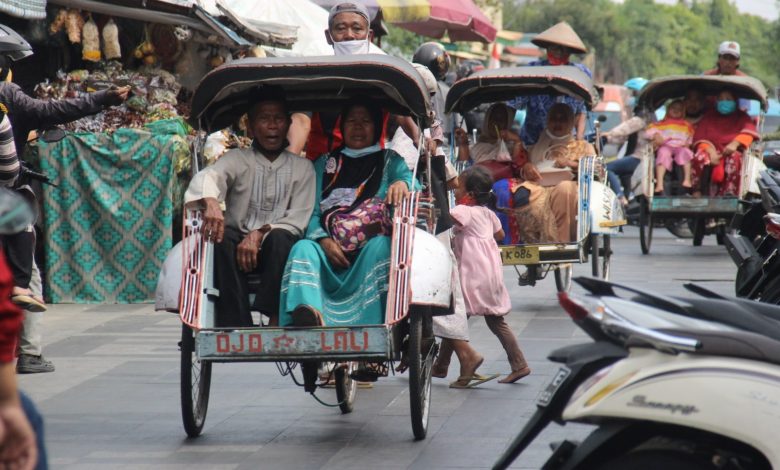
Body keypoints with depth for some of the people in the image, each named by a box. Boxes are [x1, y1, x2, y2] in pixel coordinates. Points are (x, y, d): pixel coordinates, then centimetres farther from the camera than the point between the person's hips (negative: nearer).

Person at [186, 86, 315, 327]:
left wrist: (260, 234, -19)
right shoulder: (237, 159, 8)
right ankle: (237, 329, -39)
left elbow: (297, 221, -1)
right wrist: (210, 202, -40)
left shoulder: (302, 168, 10)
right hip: (238, 242, 0)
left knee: (280, 238, -33)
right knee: (222, 238, -32)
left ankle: (274, 322, -39)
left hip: (276, 252, 0)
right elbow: (208, 176, -15)